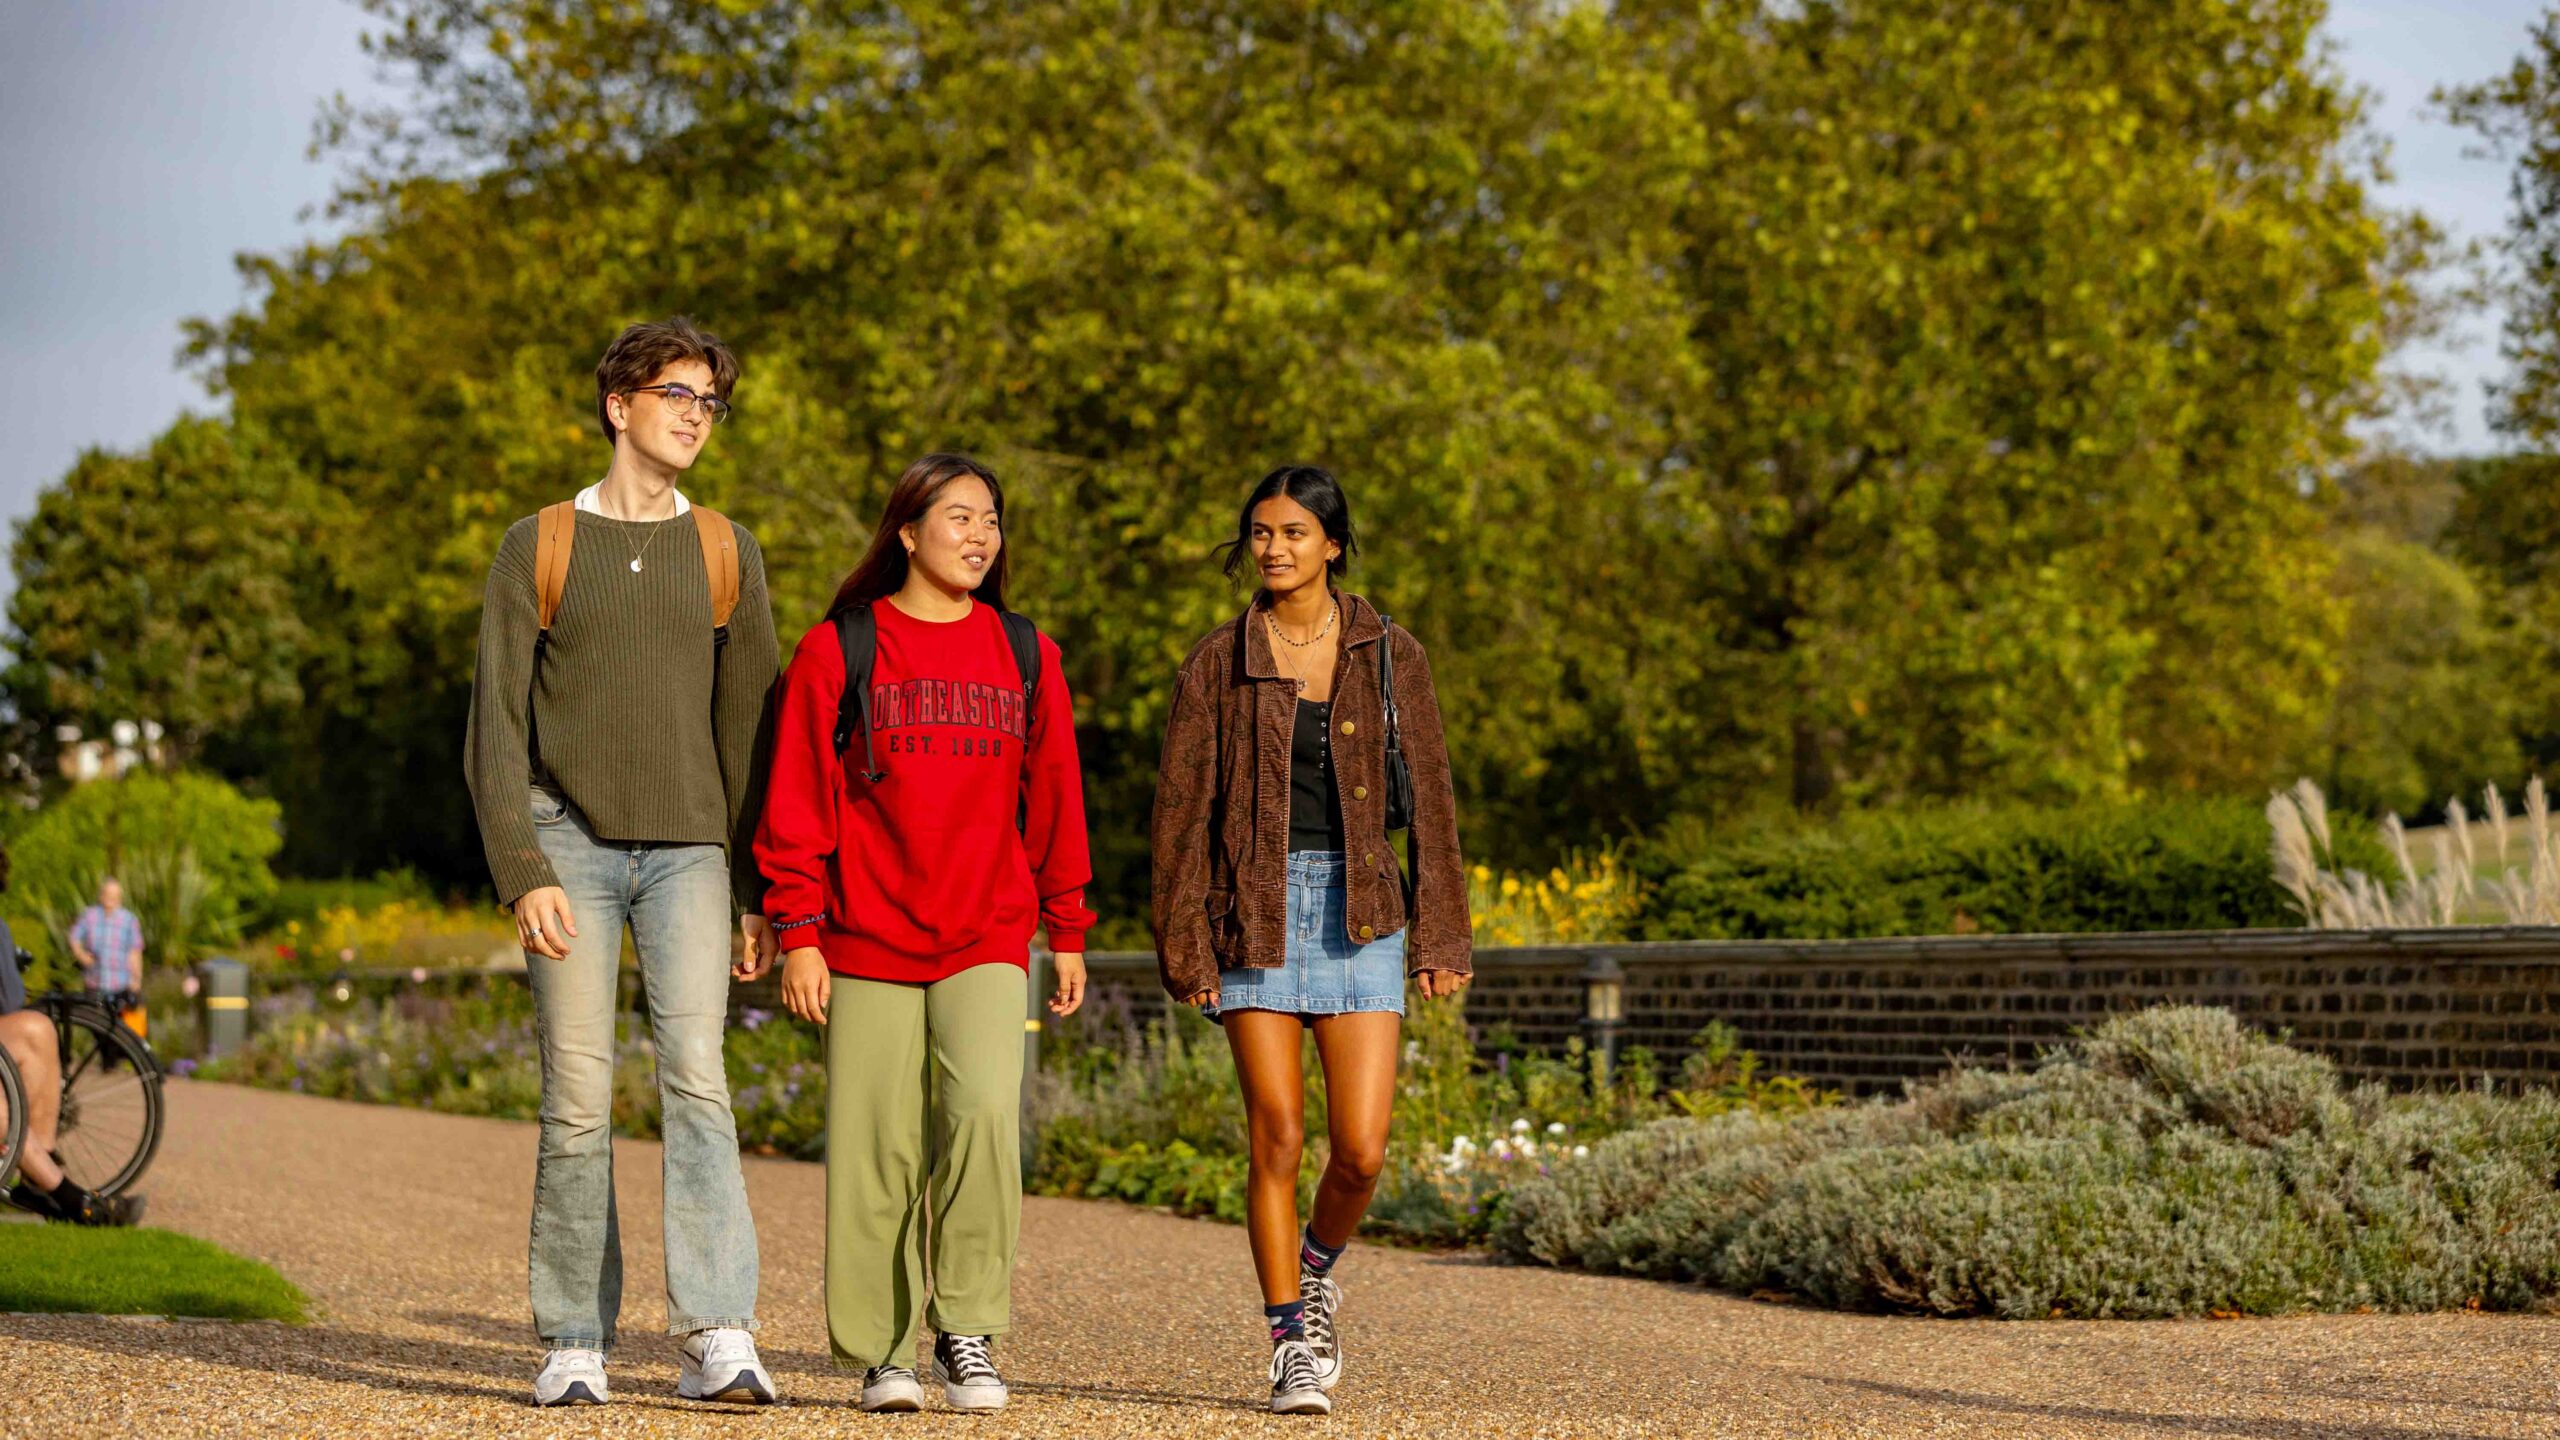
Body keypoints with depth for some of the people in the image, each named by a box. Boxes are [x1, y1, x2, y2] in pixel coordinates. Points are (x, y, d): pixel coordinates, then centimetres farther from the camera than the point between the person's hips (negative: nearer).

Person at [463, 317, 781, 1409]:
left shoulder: (727, 553, 12)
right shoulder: (539, 548, 5)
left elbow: (750, 730, 13)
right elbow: (495, 731, 0)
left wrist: (759, 889, 8)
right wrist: (523, 874, -11)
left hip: (689, 849, 1)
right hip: (571, 846, -1)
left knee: (695, 1074, -15)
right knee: (578, 1102, -2)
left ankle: (716, 1341, -21)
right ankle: (574, 1346, 7)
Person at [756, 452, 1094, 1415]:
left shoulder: (1025, 655, 9)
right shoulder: (838, 650, 1)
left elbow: (1054, 795, 14)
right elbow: (797, 802, 0)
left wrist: (1068, 931, 12)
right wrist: (798, 934, -5)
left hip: (987, 941, 1)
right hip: (868, 943, -1)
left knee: (984, 1108, -18)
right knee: (877, 1148, 0)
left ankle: (969, 1329, -3)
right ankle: (886, 1351, 14)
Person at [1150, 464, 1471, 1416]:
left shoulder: (1389, 655, 5)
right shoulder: (1219, 662, 3)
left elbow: (1429, 797, 7)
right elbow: (1181, 807, 3)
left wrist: (1440, 935, 3)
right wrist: (1183, 945, -2)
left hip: (1360, 913, 1)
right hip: (1257, 913, -1)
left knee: (1361, 1149, -5)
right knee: (1276, 1138, -5)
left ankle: (1318, 1269, 26)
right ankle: (1291, 1345, 7)